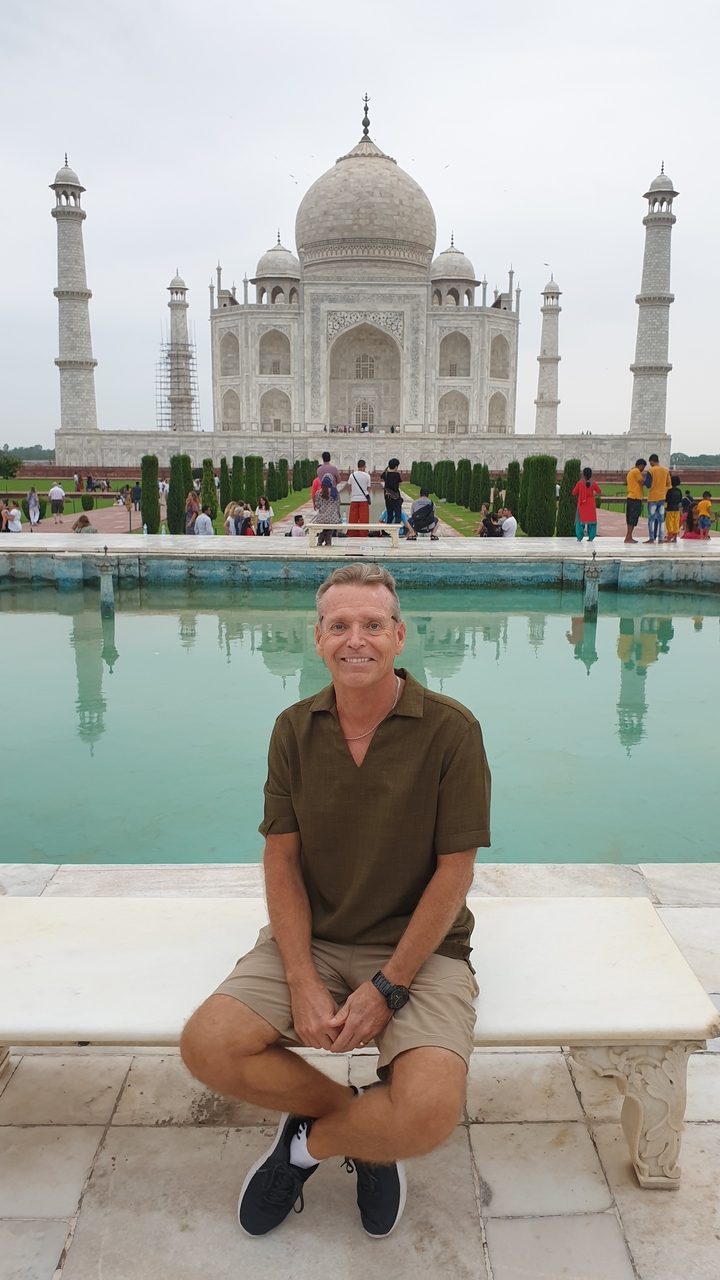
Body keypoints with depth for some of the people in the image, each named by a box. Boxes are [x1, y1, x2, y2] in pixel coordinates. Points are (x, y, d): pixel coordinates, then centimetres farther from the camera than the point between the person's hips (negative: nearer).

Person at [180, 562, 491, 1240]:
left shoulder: (451, 730, -13)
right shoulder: (294, 729, -1)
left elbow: (454, 872, -11)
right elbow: (281, 859, 0)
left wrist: (386, 989, -14)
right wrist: (303, 982, -11)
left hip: (418, 947, -3)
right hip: (311, 939, 3)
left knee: (429, 1114, -25)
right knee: (206, 1046, -17)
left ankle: (309, 1141, 10)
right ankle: (360, 1123, 7)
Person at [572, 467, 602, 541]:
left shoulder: (580, 483, -11)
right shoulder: (593, 483, -7)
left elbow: (574, 493, -4)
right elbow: (599, 492, 4)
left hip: (582, 505, -1)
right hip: (591, 505, 1)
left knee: (580, 520, 7)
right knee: (591, 520, 8)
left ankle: (579, 537, 4)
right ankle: (591, 537, 4)